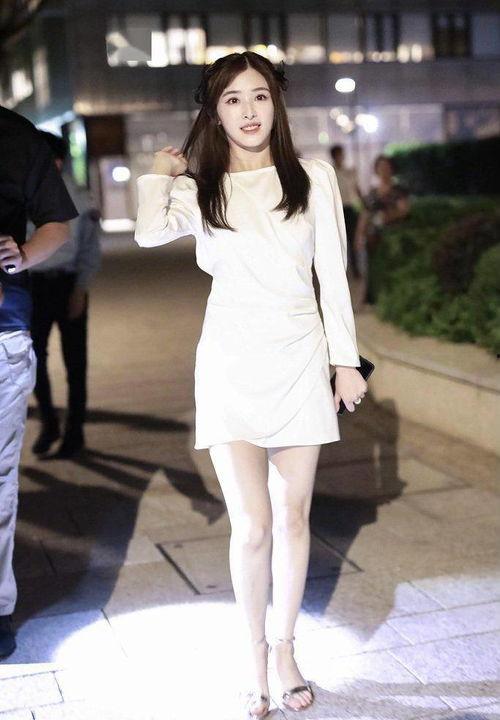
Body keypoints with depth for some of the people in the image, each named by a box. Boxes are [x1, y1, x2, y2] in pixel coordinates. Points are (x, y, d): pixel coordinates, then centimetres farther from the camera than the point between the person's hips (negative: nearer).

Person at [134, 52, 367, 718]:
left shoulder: (314, 178, 5)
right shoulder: (199, 191, 5)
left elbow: (333, 275, 6)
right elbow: (150, 232, -16)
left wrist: (347, 359, 4)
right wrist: (160, 171, 2)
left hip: (299, 362, 1)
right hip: (230, 363, -1)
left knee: (293, 517, 9)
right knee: (252, 524, -6)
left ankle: (286, 648, 27)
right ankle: (256, 658, 15)